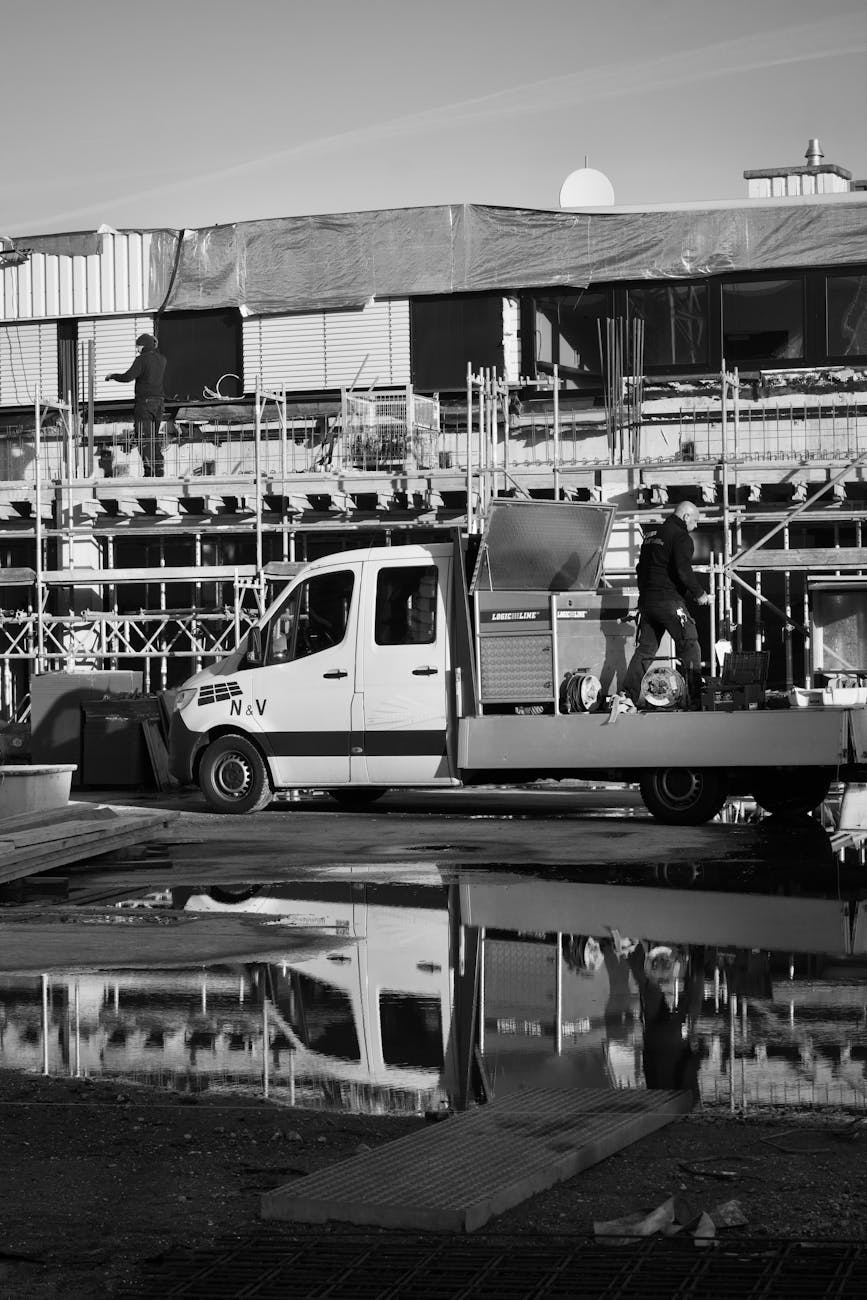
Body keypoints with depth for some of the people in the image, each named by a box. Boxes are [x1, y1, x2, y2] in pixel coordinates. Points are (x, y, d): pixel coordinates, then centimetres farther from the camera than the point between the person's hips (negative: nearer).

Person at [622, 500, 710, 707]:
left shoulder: (651, 536, 19)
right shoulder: (681, 538, -8)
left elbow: (641, 568, 24)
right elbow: (684, 571, -18)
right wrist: (699, 594, -7)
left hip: (646, 601, 8)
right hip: (669, 601, -8)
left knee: (645, 648, 11)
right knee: (689, 645, -2)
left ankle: (628, 695, 4)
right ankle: (695, 695, -8)